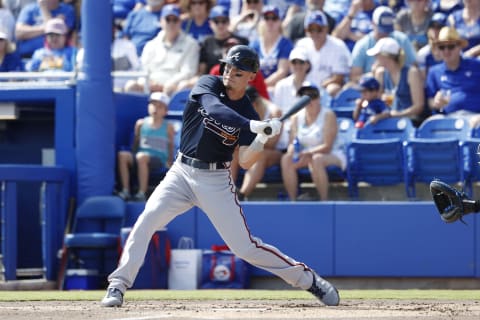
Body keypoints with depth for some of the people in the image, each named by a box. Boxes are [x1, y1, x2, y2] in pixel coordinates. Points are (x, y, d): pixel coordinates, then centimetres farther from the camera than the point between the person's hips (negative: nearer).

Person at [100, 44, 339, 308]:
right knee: (147, 219, -21)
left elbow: (245, 162, -8)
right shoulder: (208, 85, -6)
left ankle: (307, 278, 13)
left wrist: (261, 140, -27)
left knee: (245, 246, -4)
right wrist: (254, 126, -39)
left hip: (216, 181, -1)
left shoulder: (249, 115, -3)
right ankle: (118, 286, -14)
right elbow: (214, 110, -28)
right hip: (182, 172, 1)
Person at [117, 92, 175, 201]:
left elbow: (171, 146, 9)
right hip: (142, 153, 4)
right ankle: (126, 191, -27)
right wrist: (132, 156, 10)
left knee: (141, 156, -37)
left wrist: (169, 162, 2)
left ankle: (142, 193, -36)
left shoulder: (168, 127, 5)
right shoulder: (141, 123, 11)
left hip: (159, 159, -4)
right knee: (122, 155, -26)